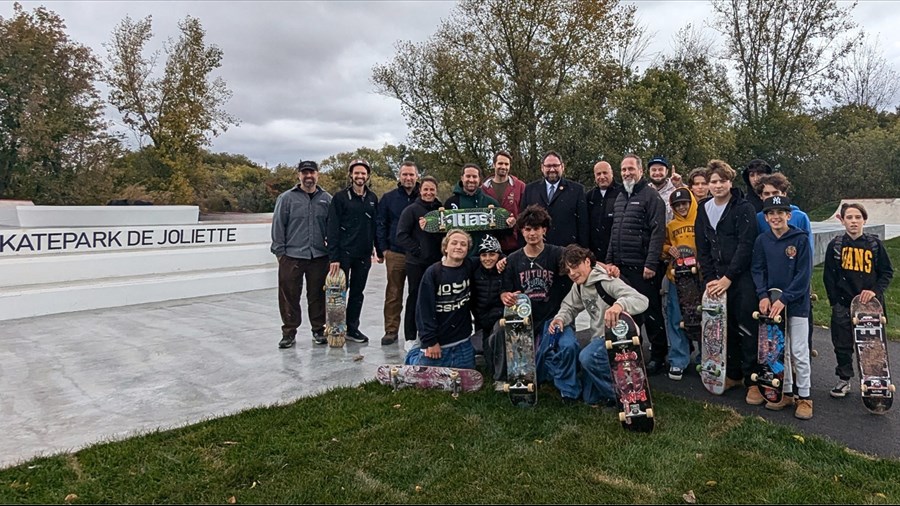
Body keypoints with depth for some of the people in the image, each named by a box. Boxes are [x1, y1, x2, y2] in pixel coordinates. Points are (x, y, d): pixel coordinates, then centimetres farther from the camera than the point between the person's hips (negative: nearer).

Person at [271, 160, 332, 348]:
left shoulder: (327, 199, 7)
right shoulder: (287, 198, 2)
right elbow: (278, 226, 2)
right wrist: (280, 252, -2)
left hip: (319, 256, 2)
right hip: (292, 256, -1)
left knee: (317, 296, 9)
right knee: (289, 296, 3)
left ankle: (319, 330, 22)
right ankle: (289, 332, 15)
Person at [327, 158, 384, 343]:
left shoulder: (372, 198, 9)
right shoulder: (340, 197, -5)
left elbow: (376, 226, 13)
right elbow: (333, 229, -9)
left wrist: (379, 250, 10)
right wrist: (334, 257, -16)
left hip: (364, 254, 4)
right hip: (344, 253, -4)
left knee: (358, 292, 11)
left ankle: (352, 328, 21)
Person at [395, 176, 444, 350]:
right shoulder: (411, 210, -3)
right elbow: (401, 236, -9)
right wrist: (418, 250, -15)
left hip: (436, 262, 4)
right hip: (416, 263, -4)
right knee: (414, 298, 3)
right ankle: (410, 338, 13)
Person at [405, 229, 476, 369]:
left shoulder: (470, 268, -2)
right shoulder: (432, 273, -11)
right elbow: (424, 309, -12)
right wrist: (430, 341, -14)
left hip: (463, 343, 4)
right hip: (436, 343, -4)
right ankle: (414, 355, 34)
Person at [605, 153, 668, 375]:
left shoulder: (651, 196, -7)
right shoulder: (620, 198, 17)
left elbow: (658, 232, -15)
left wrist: (651, 263, -20)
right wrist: (610, 260, 15)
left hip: (643, 267, -7)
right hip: (622, 266, 7)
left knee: (652, 312, 2)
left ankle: (658, 356, 14)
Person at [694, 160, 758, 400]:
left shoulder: (743, 208, -6)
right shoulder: (703, 210, 11)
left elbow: (746, 246, -13)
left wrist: (728, 278, -15)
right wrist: (709, 278, 1)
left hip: (742, 278, -5)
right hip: (716, 280, 5)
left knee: (747, 330, -3)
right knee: (726, 328, 10)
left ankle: (753, 380, 5)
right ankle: (733, 374, 24)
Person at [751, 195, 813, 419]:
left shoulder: (800, 240, -7)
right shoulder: (762, 240, 3)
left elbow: (804, 274, -10)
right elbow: (757, 269, 5)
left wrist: (784, 299, -16)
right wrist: (763, 295, -10)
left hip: (796, 303, -4)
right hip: (772, 304, 4)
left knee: (799, 353, 1)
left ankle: (804, 397, 13)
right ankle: (786, 393, 24)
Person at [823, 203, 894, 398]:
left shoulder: (875, 244, 0)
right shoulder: (835, 245, 1)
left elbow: (887, 272, 4)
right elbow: (829, 275, 5)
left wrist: (875, 291, -10)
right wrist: (835, 301, 1)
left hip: (870, 304, 0)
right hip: (843, 306, 1)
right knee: (843, 345, 7)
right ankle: (844, 380, 20)